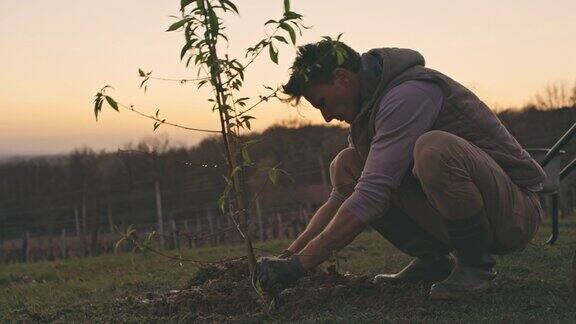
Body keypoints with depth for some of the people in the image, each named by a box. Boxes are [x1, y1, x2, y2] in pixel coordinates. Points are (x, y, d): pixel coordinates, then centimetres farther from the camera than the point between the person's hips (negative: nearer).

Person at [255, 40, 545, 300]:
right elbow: (340, 199, 13)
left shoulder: (409, 94, -22)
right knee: (346, 166, -2)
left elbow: (370, 197, -29)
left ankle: (476, 266, -16)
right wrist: (289, 255, 2)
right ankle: (432, 259, 2)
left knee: (433, 148, -37)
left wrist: (300, 264, -25)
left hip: (517, 209, -8)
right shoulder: (369, 107, 9)